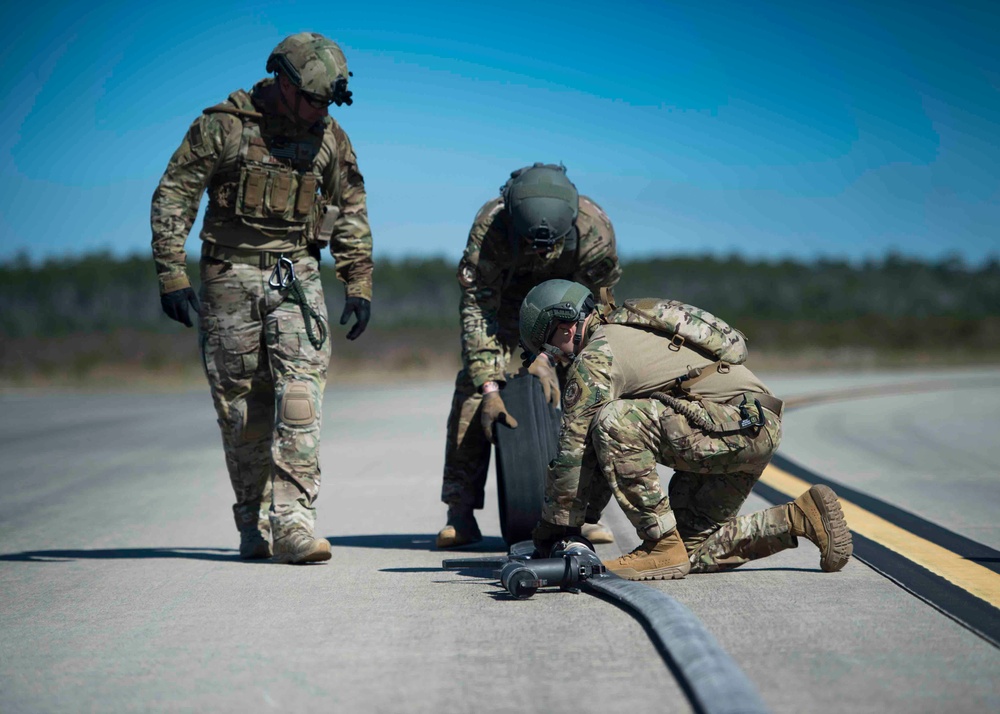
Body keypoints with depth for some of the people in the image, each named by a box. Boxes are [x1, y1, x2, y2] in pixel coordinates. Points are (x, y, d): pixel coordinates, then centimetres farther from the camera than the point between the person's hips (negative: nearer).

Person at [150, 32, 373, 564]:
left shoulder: (329, 138, 5)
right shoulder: (222, 126, -6)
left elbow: (351, 212, 15)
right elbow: (172, 197, -5)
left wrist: (358, 285, 9)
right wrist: (172, 276, -10)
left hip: (296, 279, 2)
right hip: (231, 279, -2)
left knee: (300, 394, -14)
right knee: (240, 403, 3)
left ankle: (293, 521, -18)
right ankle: (253, 525, 16)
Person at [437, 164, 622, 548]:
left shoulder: (595, 228, -36)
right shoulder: (489, 226, -39)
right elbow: (477, 309, -34)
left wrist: (549, 353, -31)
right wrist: (489, 388, -40)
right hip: (505, 296, -1)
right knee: (473, 385, -18)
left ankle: (588, 509, -5)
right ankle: (461, 511, -14)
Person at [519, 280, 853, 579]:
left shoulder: (594, 357, -7)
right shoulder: (632, 331, 24)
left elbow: (574, 449, -8)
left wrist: (552, 528, 2)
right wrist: (582, 518, 26)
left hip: (736, 423, -10)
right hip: (756, 432, 10)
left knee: (615, 423, -21)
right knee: (695, 551, 10)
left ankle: (663, 545, -17)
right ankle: (799, 518, 9)